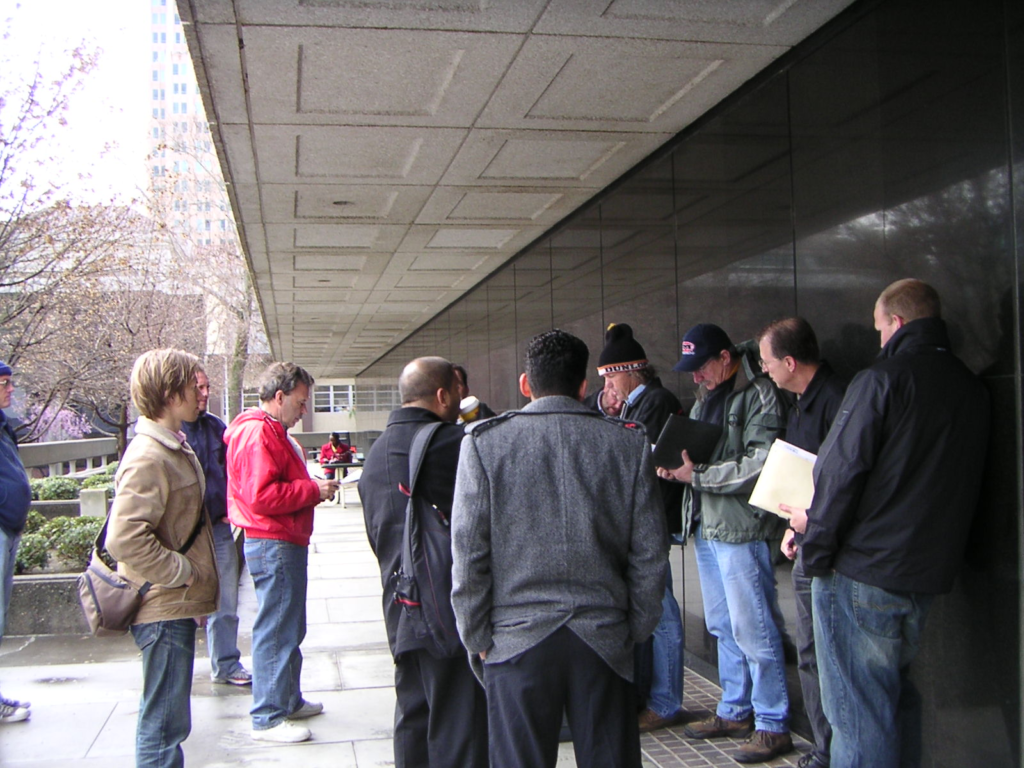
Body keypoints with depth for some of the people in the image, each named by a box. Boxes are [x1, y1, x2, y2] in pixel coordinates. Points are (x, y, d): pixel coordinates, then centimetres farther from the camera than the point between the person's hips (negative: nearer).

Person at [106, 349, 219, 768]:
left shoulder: (176, 448, 14)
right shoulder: (147, 458, -19)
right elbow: (125, 538, -28)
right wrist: (180, 572, -19)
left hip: (179, 605, 10)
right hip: (164, 609, -10)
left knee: (168, 719, 18)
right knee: (164, 722, -1)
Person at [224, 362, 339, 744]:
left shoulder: (271, 432, 19)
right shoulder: (258, 433, -16)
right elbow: (262, 496, -24)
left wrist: (314, 486, 8)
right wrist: (314, 490, -16)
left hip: (285, 543, 11)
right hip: (273, 545, -11)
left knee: (289, 629, 19)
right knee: (276, 632, -5)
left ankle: (289, 700, 32)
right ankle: (268, 719, 3)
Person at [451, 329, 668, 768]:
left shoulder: (484, 441, -3)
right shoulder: (629, 444, 1)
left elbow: (468, 554, -4)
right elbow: (650, 555, 2)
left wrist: (477, 638, 6)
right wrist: (636, 630, 13)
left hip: (517, 639, -1)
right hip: (605, 640, 2)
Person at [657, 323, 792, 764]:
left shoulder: (758, 395, -11)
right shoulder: (705, 398, 17)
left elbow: (759, 465, -20)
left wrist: (696, 475, -18)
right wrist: (676, 466, -2)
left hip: (741, 529, -9)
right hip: (706, 527, 9)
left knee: (752, 629, -3)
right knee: (722, 627, 16)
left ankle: (773, 725, 9)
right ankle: (735, 712, 28)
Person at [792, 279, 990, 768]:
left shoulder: (881, 380, -13)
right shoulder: (972, 389, 9)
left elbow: (842, 473, -16)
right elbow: (960, 486, 16)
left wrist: (815, 550, -6)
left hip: (861, 571, -7)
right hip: (929, 573, 7)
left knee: (858, 711, -1)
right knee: (898, 700, 21)